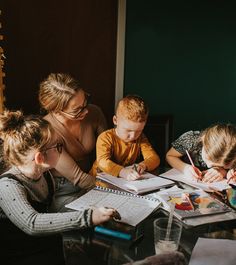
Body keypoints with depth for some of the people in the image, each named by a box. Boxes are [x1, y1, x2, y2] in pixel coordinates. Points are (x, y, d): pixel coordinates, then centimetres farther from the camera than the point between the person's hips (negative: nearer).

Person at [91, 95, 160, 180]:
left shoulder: (140, 138, 3)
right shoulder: (106, 138, -12)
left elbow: (155, 158, -5)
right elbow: (103, 162, -27)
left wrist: (143, 165, -26)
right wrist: (122, 172, -43)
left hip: (130, 182, 3)